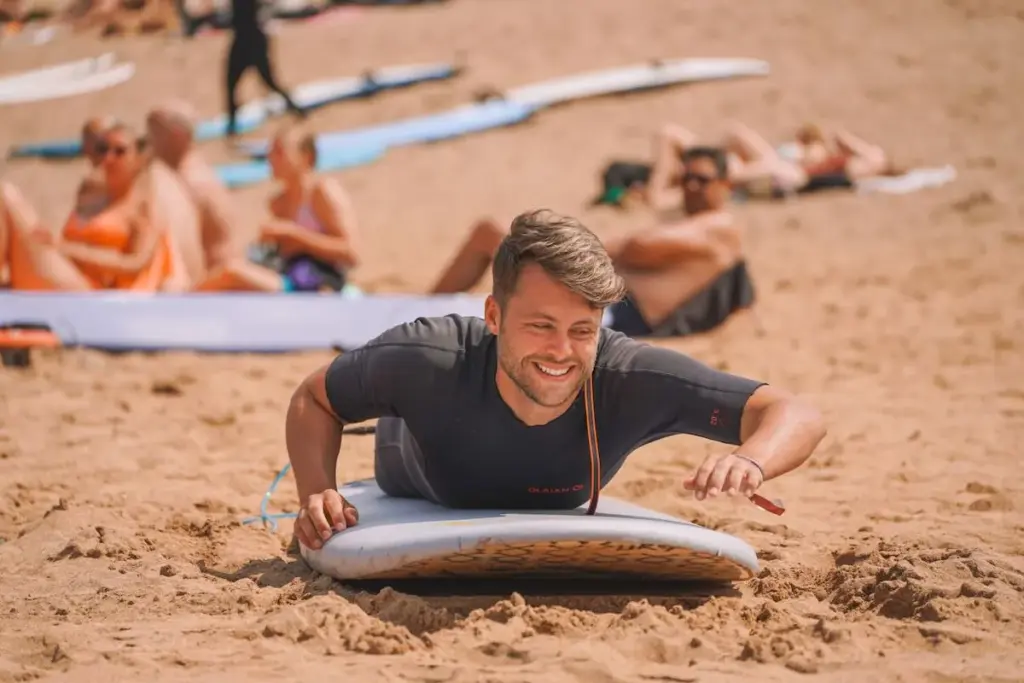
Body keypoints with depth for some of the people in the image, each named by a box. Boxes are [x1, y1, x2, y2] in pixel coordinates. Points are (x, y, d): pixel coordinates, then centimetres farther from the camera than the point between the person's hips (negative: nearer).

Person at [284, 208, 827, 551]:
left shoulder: (630, 378, -44)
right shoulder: (429, 360, -45)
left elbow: (797, 417, -47)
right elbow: (314, 398, -24)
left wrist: (749, 462, -70)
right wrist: (318, 494, -43)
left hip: (552, 530, 2)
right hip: (417, 501, -1)